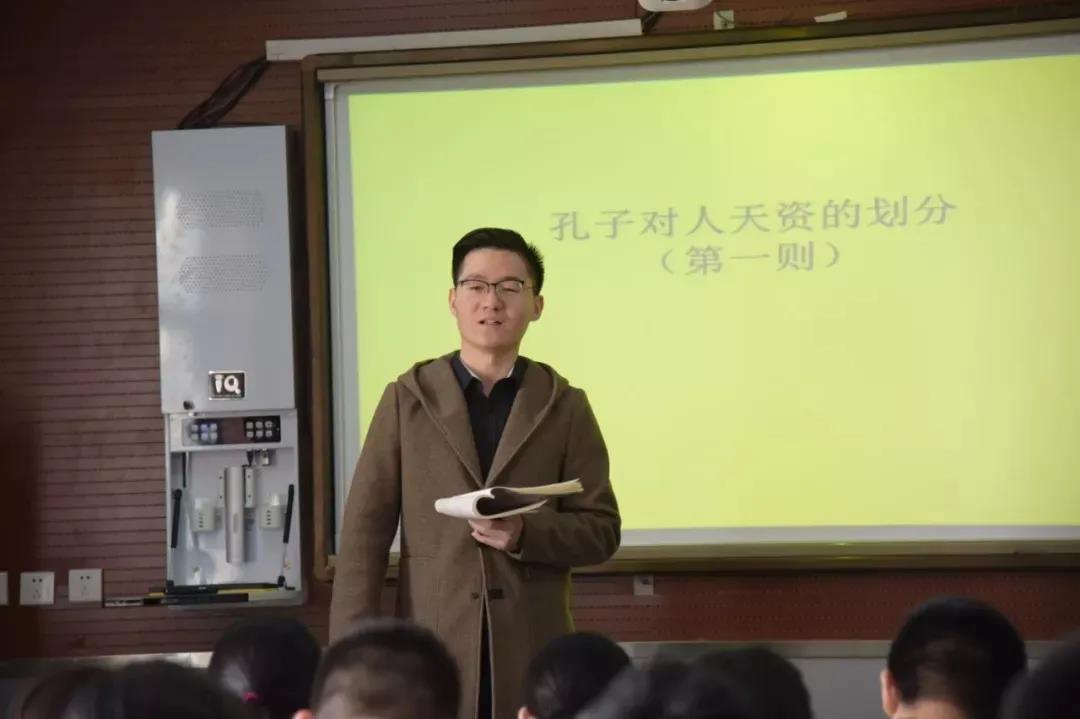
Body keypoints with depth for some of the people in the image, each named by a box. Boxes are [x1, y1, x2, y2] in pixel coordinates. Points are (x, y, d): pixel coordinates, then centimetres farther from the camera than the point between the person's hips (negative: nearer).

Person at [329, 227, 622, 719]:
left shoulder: (565, 407, 9)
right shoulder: (408, 400, 7)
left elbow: (601, 530, 6)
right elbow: (365, 531, 2)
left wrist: (526, 533, -14)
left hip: (531, 655, 1)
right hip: (431, 650, -1)